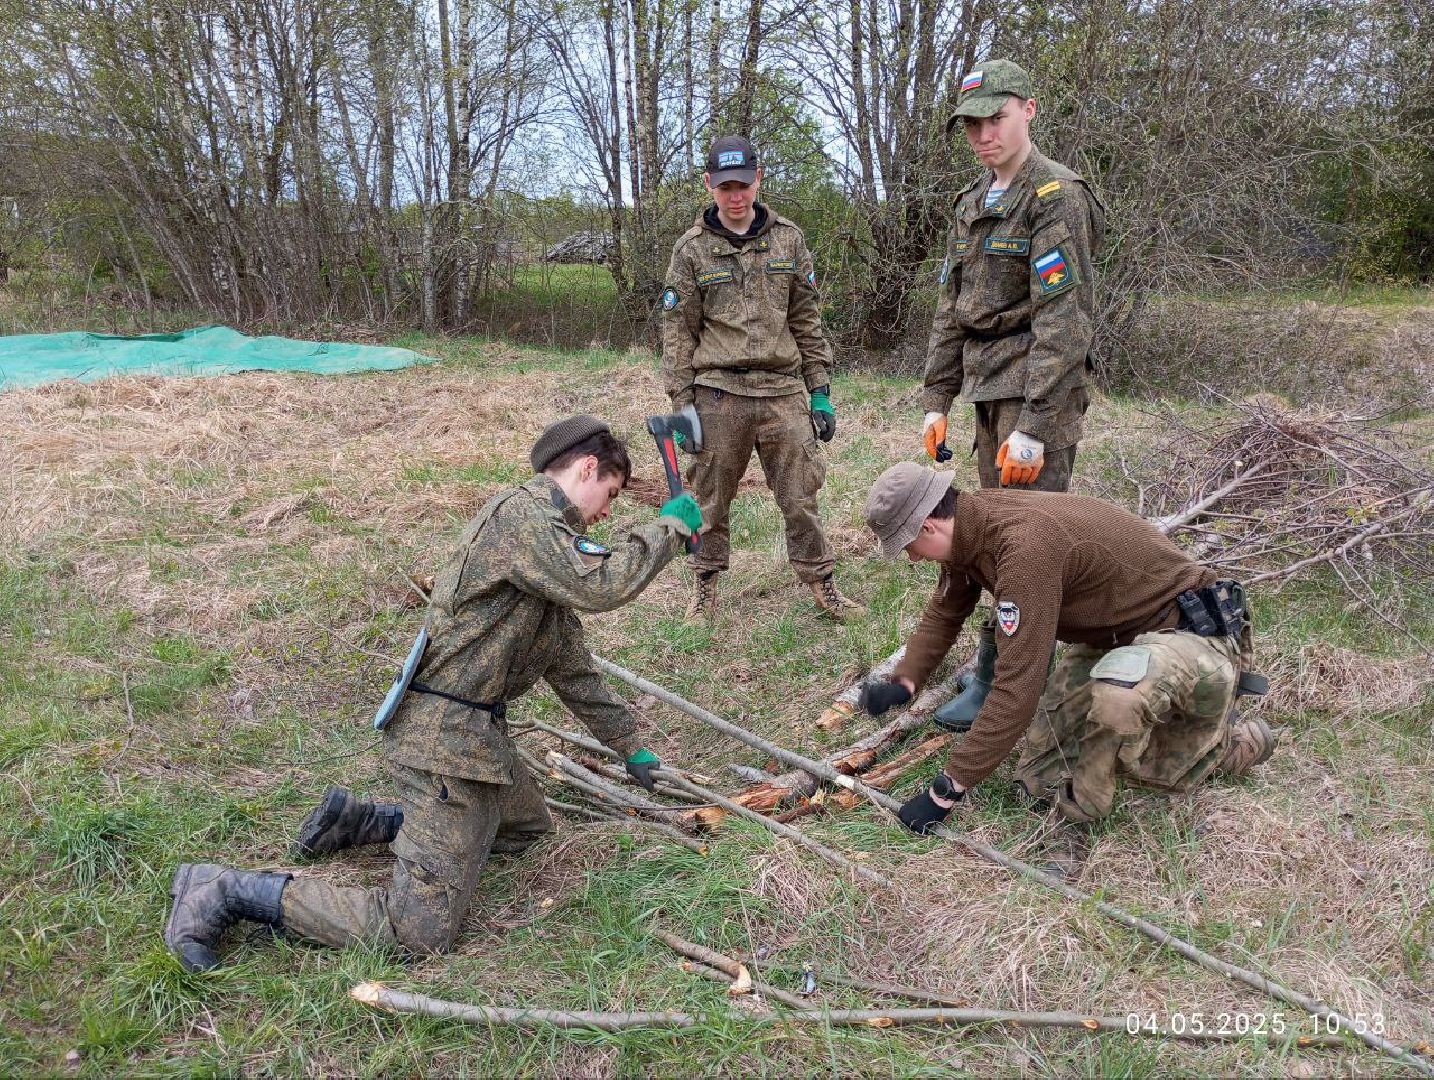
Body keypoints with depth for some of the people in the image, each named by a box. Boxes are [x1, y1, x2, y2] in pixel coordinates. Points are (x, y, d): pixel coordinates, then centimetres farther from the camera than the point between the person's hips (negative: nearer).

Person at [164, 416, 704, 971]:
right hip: (447, 739, -11)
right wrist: (670, 527, -13)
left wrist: (630, 746, 26)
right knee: (422, 932, -10)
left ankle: (355, 819, 25)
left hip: (477, 731, 11)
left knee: (529, 826, 31)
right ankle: (227, 891, -2)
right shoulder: (522, 513, -15)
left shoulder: (547, 529, 17)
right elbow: (600, 587, -29)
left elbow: (572, 665, 23)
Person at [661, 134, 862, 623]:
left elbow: (807, 320, 10)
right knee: (712, 498, 8)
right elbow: (678, 332, 2)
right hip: (718, 394, -1)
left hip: (784, 390, 1)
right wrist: (682, 405, -2)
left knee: (800, 495, 4)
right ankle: (706, 584, 25)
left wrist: (820, 389, 6)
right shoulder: (692, 248, 2)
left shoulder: (787, 239, 8)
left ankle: (822, 584, 17)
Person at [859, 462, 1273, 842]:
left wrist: (950, 786, -27)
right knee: (1042, 776, 4)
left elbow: (1018, 687, -34)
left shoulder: (1024, 544, -34)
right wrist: (904, 682, -1)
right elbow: (944, 612, 15)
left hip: (1193, 632, -9)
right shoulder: (968, 526, -4)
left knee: (1117, 691, -43)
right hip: (1113, 637, 10)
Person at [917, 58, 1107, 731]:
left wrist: (1034, 427, -22)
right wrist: (937, 400, 13)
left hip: (1039, 393, -8)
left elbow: (1063, 321, -18)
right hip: (987, 390, 9)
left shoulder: (1055, 196, -10)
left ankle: (999, 681, 2)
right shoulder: (974, 204, 16)